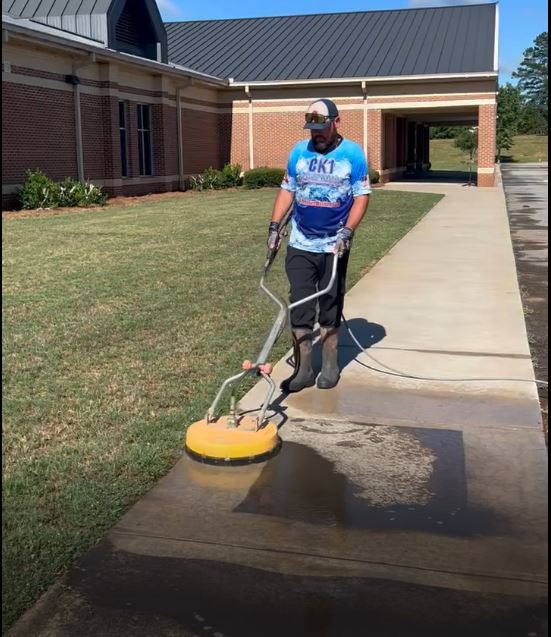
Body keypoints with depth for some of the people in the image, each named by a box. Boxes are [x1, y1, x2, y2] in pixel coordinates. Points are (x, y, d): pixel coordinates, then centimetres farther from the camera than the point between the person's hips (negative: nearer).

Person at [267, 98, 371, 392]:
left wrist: (347, 232, -16)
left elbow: (361, 196, -6)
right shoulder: (299, 151, 4)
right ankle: (303, 369, 8)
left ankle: (329, 365, 21)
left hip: (334, 246, -2)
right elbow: (287, 190, 9)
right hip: (300, 245, 2)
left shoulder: (353, 154, -4)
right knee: (299, 308, 1)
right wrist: (274, 226, 0)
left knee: (330, 307, 9)